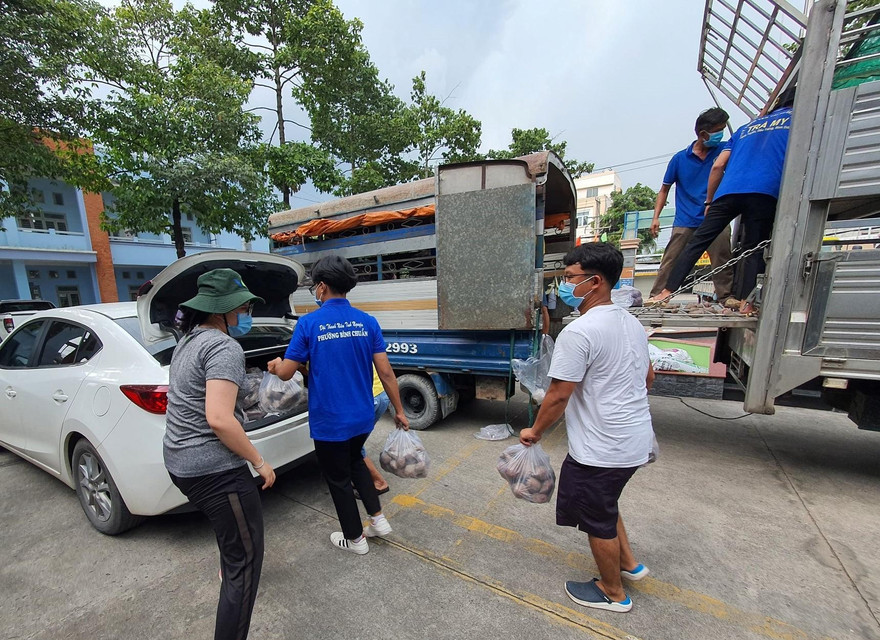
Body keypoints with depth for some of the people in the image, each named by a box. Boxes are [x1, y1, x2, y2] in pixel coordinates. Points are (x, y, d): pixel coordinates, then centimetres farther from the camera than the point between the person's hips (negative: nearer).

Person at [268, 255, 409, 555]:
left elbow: (286, 373, -8)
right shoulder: (367, 322, -6)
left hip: (328, 422, -4)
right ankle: (378, 519, 32)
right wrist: (399, 410, 5)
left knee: (339, 479, 18)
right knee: (355, 462, 31)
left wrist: (276, 365, 16)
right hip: (362, 418, 4)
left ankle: (355, 539, 37)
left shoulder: (309, 323, -14)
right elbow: (386, 373, -6)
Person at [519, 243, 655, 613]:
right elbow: (648, 378, 15)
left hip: (601, 450, -9)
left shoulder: (579, 332, -25)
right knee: (604, 504, 30)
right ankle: (629, 563, 46)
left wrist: (535, 432, -6)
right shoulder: (631, 322, 4)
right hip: (635, 441, 9)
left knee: (597, 519, 15)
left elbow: (558, 396, -22)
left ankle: (613, 593, 38)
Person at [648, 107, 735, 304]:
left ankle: (726, 299, 7)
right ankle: (655, 297, -2)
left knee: (722, 262, 0)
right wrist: (656, 217, -3)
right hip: (685, 221, -2)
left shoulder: (722, 150, 10)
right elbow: (665, 189, 6)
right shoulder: (680, 158, 4)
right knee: (669, 262, -5)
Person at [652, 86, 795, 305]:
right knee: (754, 250, 3)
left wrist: (709, 201, 24)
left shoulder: (748, 126, 31)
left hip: (729, 191, 3)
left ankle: (667, 291, -7)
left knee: (698, 241, -1)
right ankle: (744, 302, -6)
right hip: (765, 194, -2)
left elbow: (718, 166, 22)